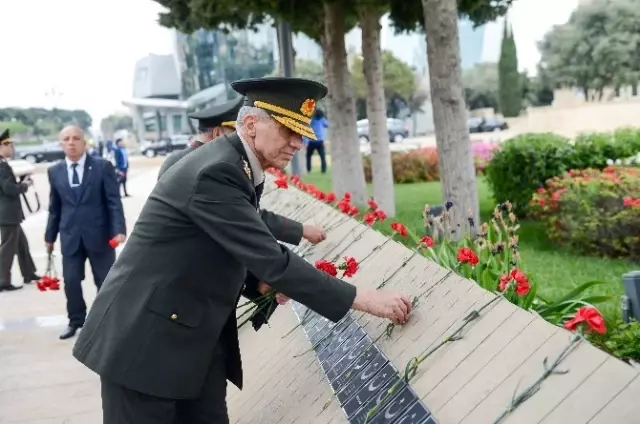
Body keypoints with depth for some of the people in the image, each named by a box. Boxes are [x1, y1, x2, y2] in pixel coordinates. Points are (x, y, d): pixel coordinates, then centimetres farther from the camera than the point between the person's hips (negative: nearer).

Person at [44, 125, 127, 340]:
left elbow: (114, 201, -7)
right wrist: (50, 235, 12)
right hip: (70, 236, 3)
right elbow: (54, 207, 11)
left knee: (105, 281, 7)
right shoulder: (54, 171, 6)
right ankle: (76, 321, 24)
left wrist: (119, 229, -17)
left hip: (99, 234, -2)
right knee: (71, 281, 5)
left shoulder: (102, 166, -4)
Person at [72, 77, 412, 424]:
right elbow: (271, 260, -28)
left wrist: (264, 282, 3)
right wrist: (361, 299, -25)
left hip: (197, 337, 9)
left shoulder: (237, 165, 6)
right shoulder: (216, 172, -24)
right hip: (144, 338, -9)